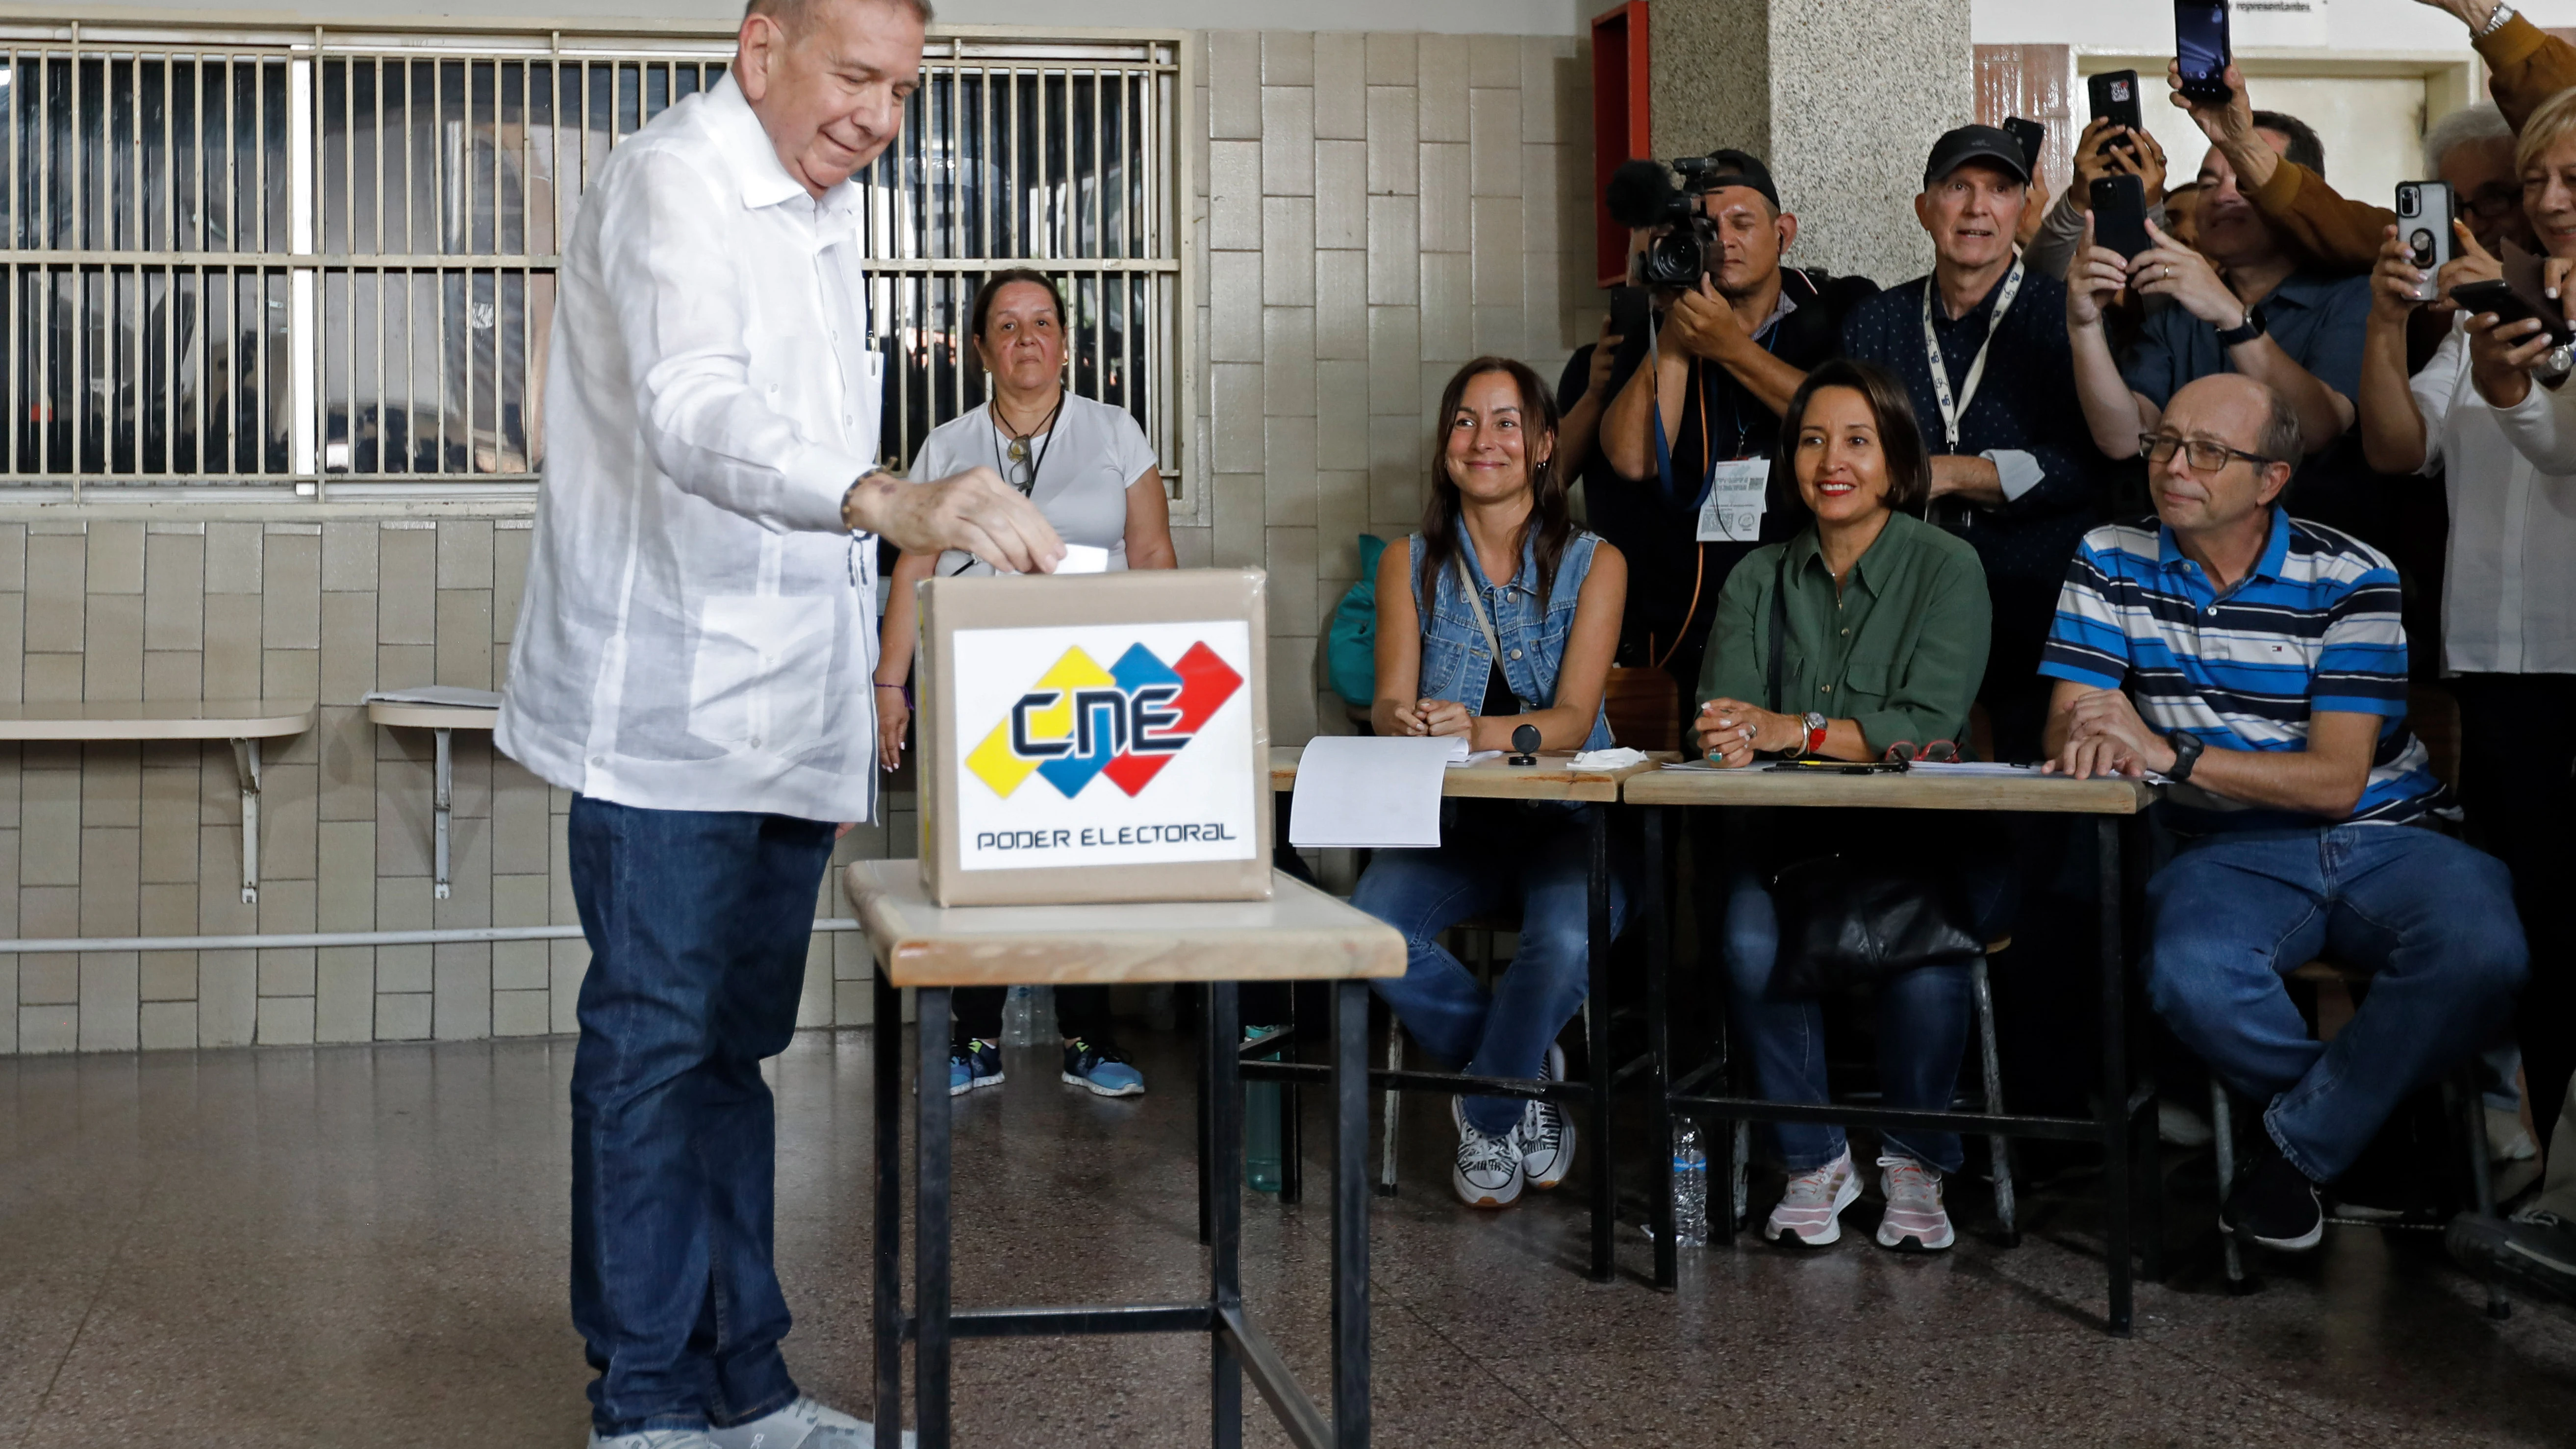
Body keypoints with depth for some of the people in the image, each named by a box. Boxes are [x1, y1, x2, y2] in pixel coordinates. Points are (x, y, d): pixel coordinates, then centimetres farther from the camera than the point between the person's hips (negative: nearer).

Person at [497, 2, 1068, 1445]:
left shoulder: (823, 208, 18)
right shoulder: (672, 184, -12)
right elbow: (695, 415, -32)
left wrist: (861, 688, 23)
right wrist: (890, 500, -48)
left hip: (787, 718, 9)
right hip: (669, 719, -9)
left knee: (732, 1046, 14)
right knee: (656, 1052, -3)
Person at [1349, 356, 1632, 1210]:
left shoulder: (1593, 564, 2)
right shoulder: (1410, 564, 10)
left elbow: (1572, 718, -10)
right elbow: (1389, 701, 0)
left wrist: (1479, 731, -32)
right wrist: (1405, 721, -27)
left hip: (1565, 817, -2)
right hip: (1450, 820, 2)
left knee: (1568, 940, -35)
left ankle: (1487, 1113, -5)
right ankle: (1527, 1075, -4)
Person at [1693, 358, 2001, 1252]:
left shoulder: (1948, 567, 0)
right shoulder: (1759, 580, 13)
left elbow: (1929, 724, -12)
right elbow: (1722, 711, 2)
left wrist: (1791, 731, -22)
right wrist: (1728, 739, -23)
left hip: (1925, 838, -2)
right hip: (1792, 833, 2)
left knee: (1923, 954, -33)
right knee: (1751, 945, -30)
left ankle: (1915, 1159, -5)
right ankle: (1814, 1160, -7)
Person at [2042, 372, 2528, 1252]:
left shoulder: (2352, 578, -3)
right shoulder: (2112, 563, 5)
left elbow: (2337, 779, -11)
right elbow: (2067, 734, -2)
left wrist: (2171, 755, -24)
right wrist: (2092, 738, -29)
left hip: (2386, 841, 0)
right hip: (2232, 852, 0)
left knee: (2480, 954, -32)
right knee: (2190, 978, -35)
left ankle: (2299, 1145, -10)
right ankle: (2357, 1116, -4)